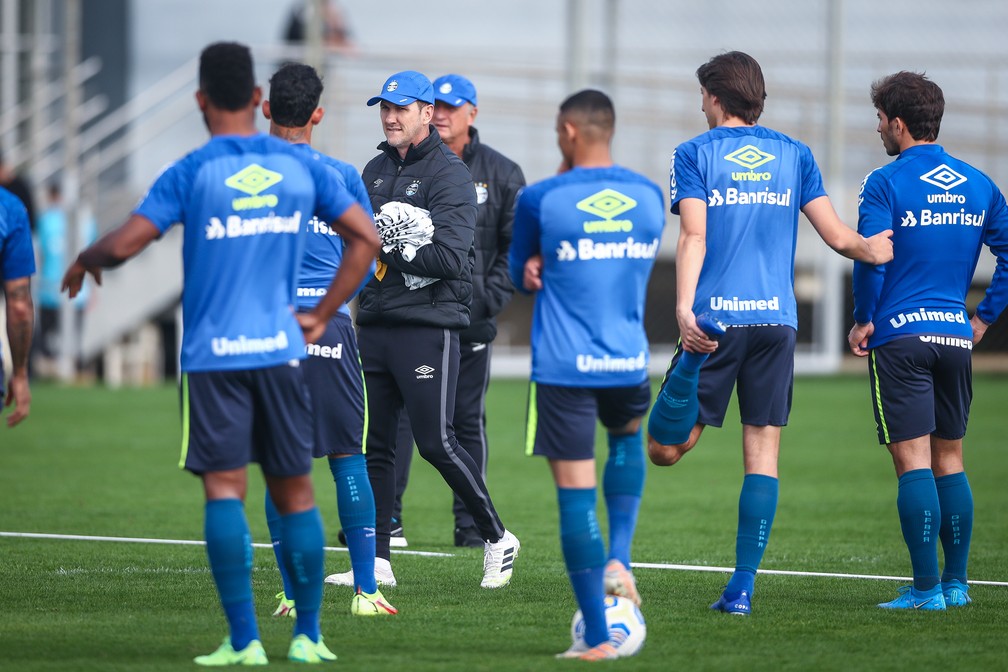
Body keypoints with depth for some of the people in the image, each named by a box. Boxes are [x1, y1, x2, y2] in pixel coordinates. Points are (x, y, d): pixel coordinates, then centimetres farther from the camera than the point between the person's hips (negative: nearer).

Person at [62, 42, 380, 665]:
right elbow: (366, 237, 8)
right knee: (295, 491, 11)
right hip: (282, 351, 3)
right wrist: (321, 316, 13)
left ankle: (244, 641, -10)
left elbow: (124, 245, -11)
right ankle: (308, 636, 14)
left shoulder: (192, 172, -6)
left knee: (225, 491, -4)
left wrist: (84, 262, 10)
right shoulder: (300, 166, 5)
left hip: (214, 355, -3)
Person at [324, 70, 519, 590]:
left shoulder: (449, 174, -8)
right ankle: (376, 562, 10)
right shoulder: (375, 171, 16)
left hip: (429, 327, -7)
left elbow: (450, 259, -17)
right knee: (373, 444, 5)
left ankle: (497, 538, 6)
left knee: (436, 441, -8)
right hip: (375, 326, 7)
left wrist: (388, 249, -13)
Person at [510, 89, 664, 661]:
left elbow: (522, 275, 9)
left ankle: (598, 638, -3)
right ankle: (620, 559, 15)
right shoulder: (650, 197, 5)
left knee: (576, 493, -1)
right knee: (629, 437, 34)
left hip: (564, 371, -4)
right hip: (629, 365, 4)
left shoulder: (543, 200, -7)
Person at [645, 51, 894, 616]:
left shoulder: (695, 154, 3)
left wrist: (684, 309, -19)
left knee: (664, 451, 1)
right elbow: (839, 237, 5)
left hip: (715, 317, -3)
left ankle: (691, 369, -29)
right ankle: (743, 587, 1)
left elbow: (694, 237, -11)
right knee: (763, 454, 5)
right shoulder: (795, 155, 12)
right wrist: (873, 248, 22)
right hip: (777, 317, 3)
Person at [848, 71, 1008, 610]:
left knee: (912, 460, -5)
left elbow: (870, 258, -16)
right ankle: (956, 583, 15)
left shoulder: (886, 184, -8)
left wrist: (864, 322, -4)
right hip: (956, 336, 6)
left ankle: (926, 587, -8)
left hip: (901, 337, -5)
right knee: (950, 461, 14)